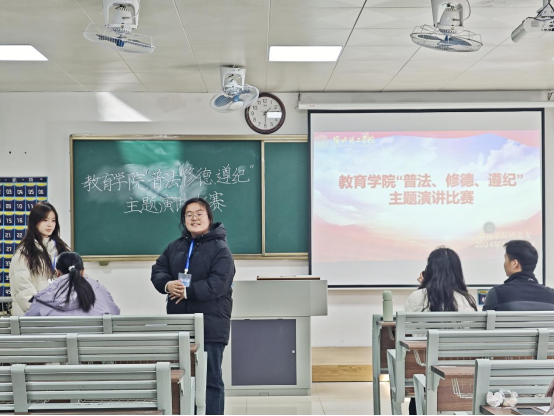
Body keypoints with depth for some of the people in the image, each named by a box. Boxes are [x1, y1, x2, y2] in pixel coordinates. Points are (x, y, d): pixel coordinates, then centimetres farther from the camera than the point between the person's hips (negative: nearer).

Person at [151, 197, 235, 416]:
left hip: (210, 325, -6)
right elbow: (157, 271, 9)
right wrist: (168, 285, -13)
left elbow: (218, 283, -17)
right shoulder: (175, 246, 13)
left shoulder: (220, 248, -6)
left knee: (210, 377, 2)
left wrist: (187, 291, -19)